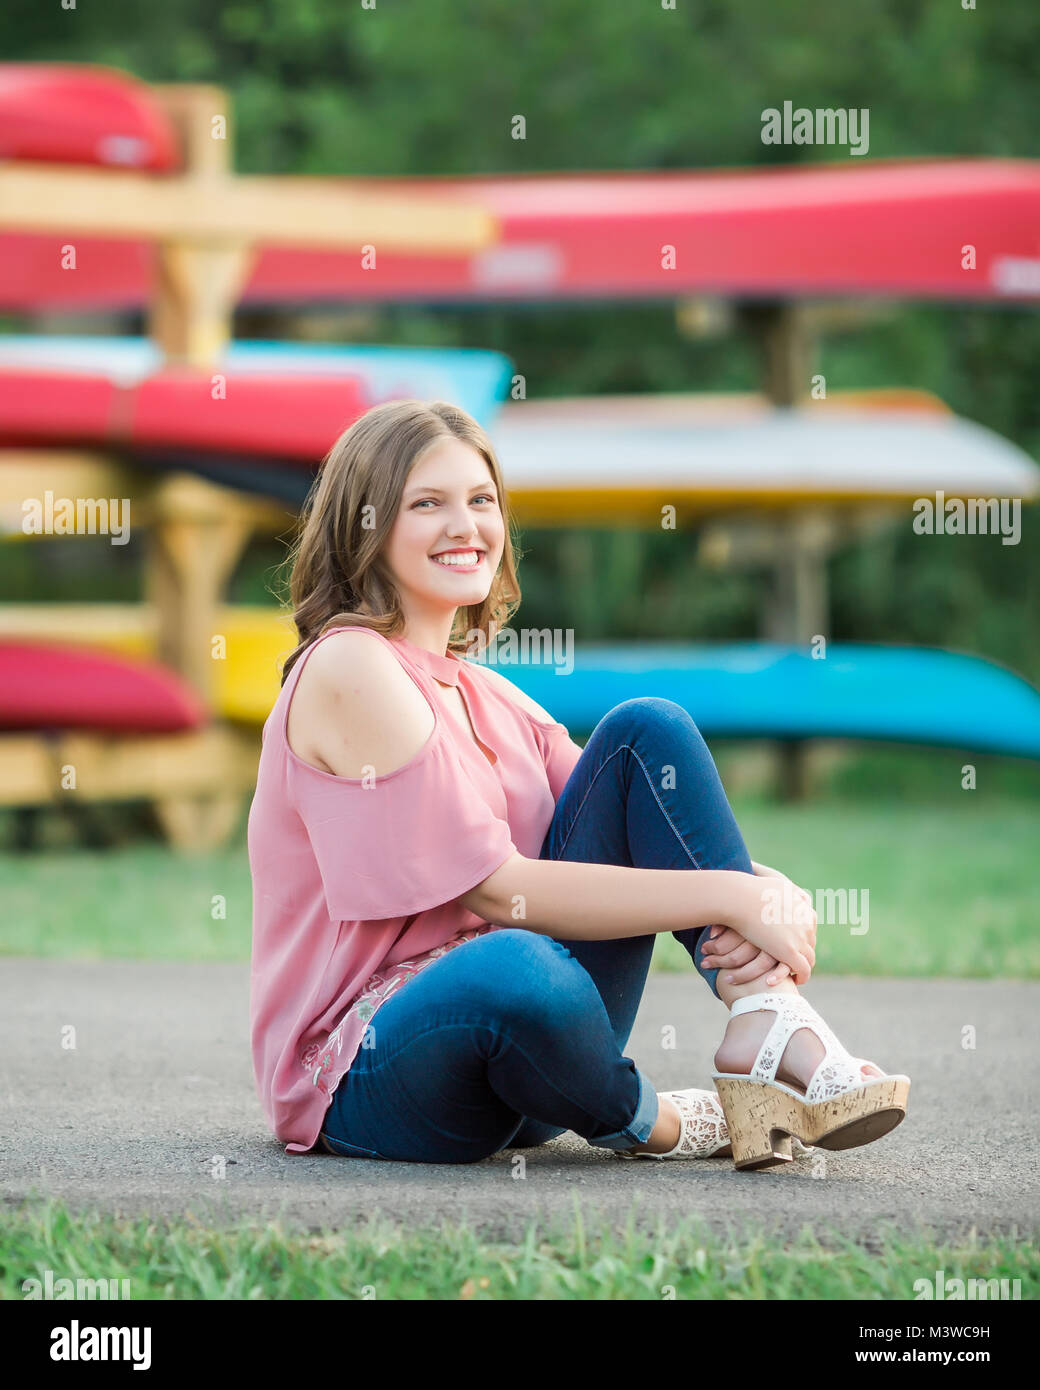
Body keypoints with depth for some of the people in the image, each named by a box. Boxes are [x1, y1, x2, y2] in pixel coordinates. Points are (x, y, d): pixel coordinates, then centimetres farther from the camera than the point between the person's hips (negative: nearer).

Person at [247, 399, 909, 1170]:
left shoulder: (485, 695, 17)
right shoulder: (351, 668, -11)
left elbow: (633, 831, 9)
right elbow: (498, 890, -17)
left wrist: (766, 889, -13)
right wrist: (729, 896, -19)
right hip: (362, 1076, -8)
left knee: (648, 730, -2)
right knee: (516, 970, -43)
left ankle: (769, 1020, -17)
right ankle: (648, 1120, -11)